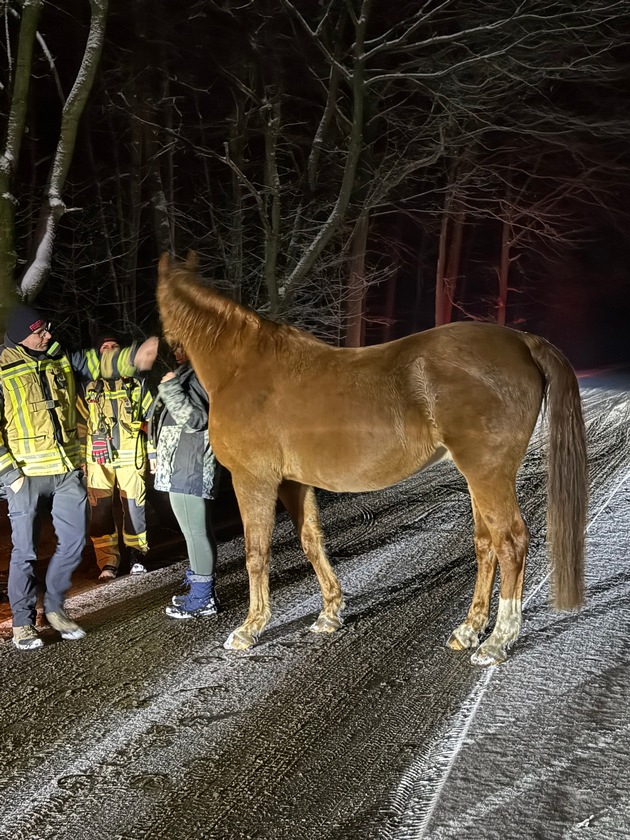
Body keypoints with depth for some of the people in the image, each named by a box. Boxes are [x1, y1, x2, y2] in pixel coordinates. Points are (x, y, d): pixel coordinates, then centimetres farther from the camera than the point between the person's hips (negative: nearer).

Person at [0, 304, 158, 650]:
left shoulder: (62, 360, 7)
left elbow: (100, 363, 0)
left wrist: (134, 357, -19)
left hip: (68, 471, 5)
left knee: (73, 541, 8)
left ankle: (54, 608, 27)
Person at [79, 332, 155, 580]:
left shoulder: (137, 382, 8)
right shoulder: (89, 385, 9)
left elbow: (151, 418, 8)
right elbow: (80, 422, 10)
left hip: (131, 455, -1)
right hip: (99, 457, 1)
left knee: (134, 506, 2)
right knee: (100, 509, -1)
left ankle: (137, 555, 17)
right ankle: (108, 562, 6)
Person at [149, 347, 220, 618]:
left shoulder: (198, 376, -15)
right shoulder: (186, 373, 17)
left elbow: (196, 419, -24)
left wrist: (170, 388, -23)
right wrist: (160, 454, 31)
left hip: (188, 468, -11)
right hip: (182, 465, 11)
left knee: (195, 531, -4)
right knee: (197, 530, 16)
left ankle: (202, 598, 3)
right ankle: (203, 592, 26)